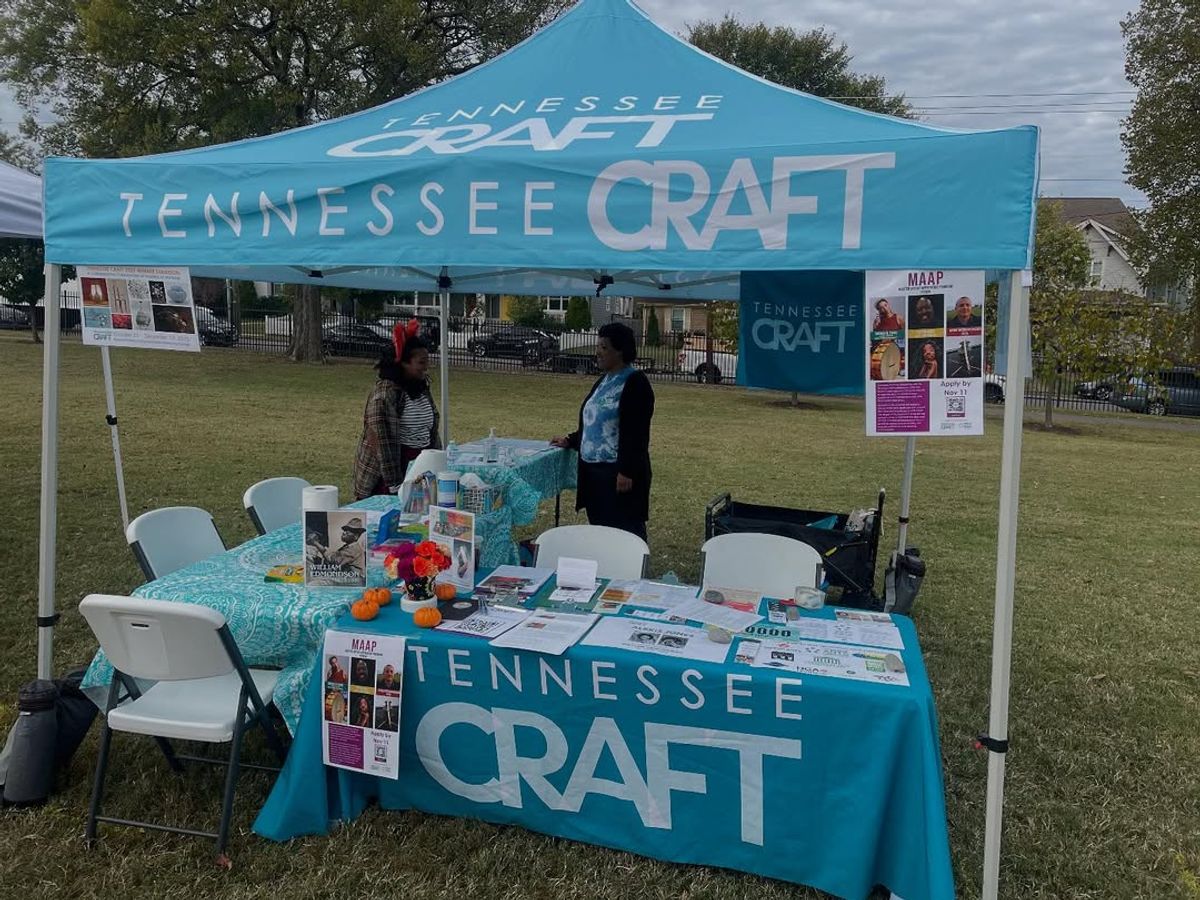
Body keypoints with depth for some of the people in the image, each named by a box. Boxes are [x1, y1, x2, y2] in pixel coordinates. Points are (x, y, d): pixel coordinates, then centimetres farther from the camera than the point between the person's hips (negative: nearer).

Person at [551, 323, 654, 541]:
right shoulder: (604, 381, 15)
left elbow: (636, 432, -18)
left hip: (618, 472, -9)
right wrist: (571, 441, 24)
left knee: (624, 531, -4)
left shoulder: (635, 382, -12)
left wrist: (627, 472, -21)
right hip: (594, 469, 9)